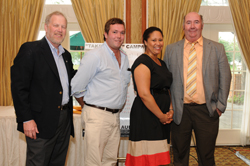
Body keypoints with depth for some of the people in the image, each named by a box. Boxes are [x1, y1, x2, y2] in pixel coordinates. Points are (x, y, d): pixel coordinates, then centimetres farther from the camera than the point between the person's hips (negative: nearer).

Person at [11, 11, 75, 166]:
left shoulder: (66, 55, 15)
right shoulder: (30, 50, -8)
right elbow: (19, 87, -13)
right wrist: (26, 119, -16)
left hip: (64, 120, 7)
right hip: (42, 122, -7)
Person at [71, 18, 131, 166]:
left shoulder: (125, 57, 13)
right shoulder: (95, 56, -10)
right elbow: (76, 88, -10)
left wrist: (118, 107, 12)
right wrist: (90, 108, 2)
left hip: (115, 116, 7)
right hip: (97, 115, -7)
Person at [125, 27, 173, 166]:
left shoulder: (162, 63, 17)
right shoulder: (143, 62, -10)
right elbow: (144, 94, -19)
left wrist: (170, 110, 6)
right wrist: (161, 116, -12)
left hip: (162, 117, 9)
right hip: (146, 116, -9)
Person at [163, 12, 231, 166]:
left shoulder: (217, 48, 4)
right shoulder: (171, 49, 6)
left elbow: (225, 78, 5)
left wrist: (220, 106, 0)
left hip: (207, 111, 0)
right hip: (180, 111, 1)